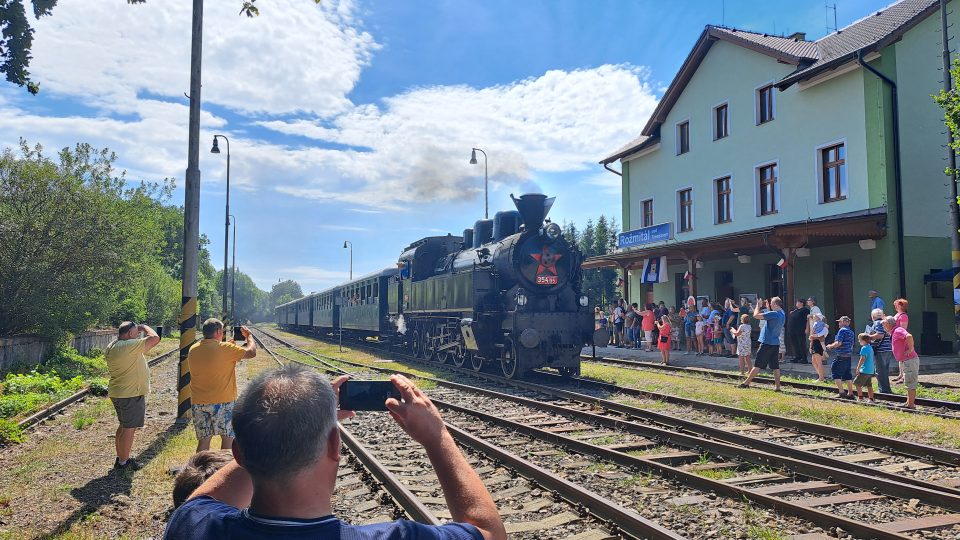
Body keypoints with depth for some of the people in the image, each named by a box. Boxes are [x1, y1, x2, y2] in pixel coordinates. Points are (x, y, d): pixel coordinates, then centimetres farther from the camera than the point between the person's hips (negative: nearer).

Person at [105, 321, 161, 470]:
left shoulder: (111, 347, 8)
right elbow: (155, 338, -23)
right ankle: (123, 462, 7)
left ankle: (120, 458, 30)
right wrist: (144, 327, -8)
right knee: (129, 428, 0)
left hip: (116, 393, 10)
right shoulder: (129, 346, -23)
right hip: (131, 394, -10)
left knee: (124, 426, 21)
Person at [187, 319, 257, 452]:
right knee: (228, 438, 9)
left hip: (198, 402, 5)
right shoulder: (225, 348, -15)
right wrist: (248, 336, 7)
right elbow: (251, 352, -9)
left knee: (203, 440, 11)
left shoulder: (193, 350, 3)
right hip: (223, 401, -5)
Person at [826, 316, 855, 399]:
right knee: (847, 375, 12)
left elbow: (839, 343, -20)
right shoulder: (851, 332, 16)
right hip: (849, 356, 9)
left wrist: (830, 346, -3)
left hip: (841, 356, -9)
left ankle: (841, 392, -7)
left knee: (835, 373, -2)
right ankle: (850, 393, 13)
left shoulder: (842, 330, -12)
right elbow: (851, 345, 21)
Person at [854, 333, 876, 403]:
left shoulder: (864, 348, -15)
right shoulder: (870, 347, 12)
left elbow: (862, 359, -20)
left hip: (865, 370, -9)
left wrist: (858, 368, -15)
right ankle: (871, 399, 14)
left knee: (857, 383, 1)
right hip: (871, 370, 9)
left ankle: (860, 397, 1)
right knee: (869, 385, 13)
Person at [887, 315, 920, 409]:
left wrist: (911, 349, -27)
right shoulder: (893, 333, 15)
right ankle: (909, 403, 30)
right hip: (903, 361, 11)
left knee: (910, 384, -5)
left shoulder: (898, 330, -16)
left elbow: (909, 336, -37)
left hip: (910, 360, -11)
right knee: (909, 383, 19)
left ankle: (911, 405, 0)